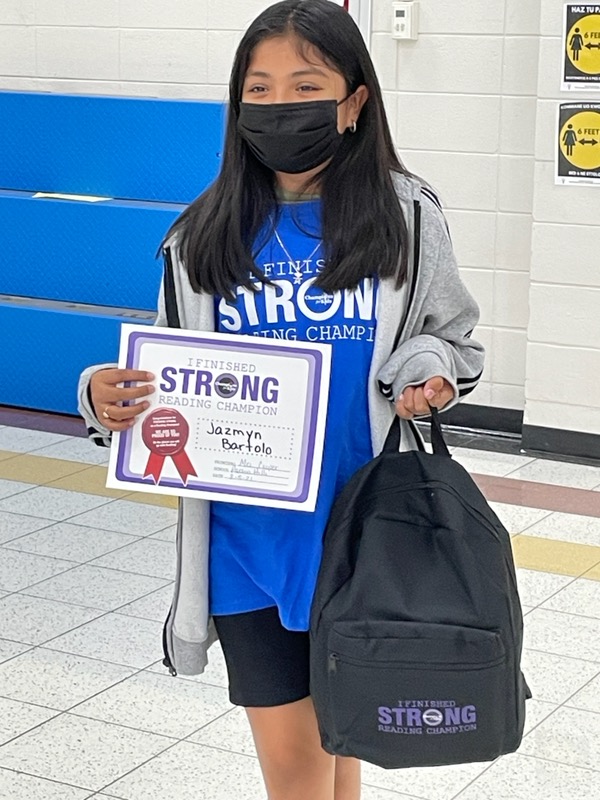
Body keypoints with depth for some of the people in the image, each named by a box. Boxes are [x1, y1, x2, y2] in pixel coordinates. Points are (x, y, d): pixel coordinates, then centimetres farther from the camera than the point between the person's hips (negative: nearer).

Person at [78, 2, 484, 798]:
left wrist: (426, 371, -16)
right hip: (246, 540, 0)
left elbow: (455, 341, 6)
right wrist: (108, 398, -18)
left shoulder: (404, 220, -5)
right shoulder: (206, 237, -3)